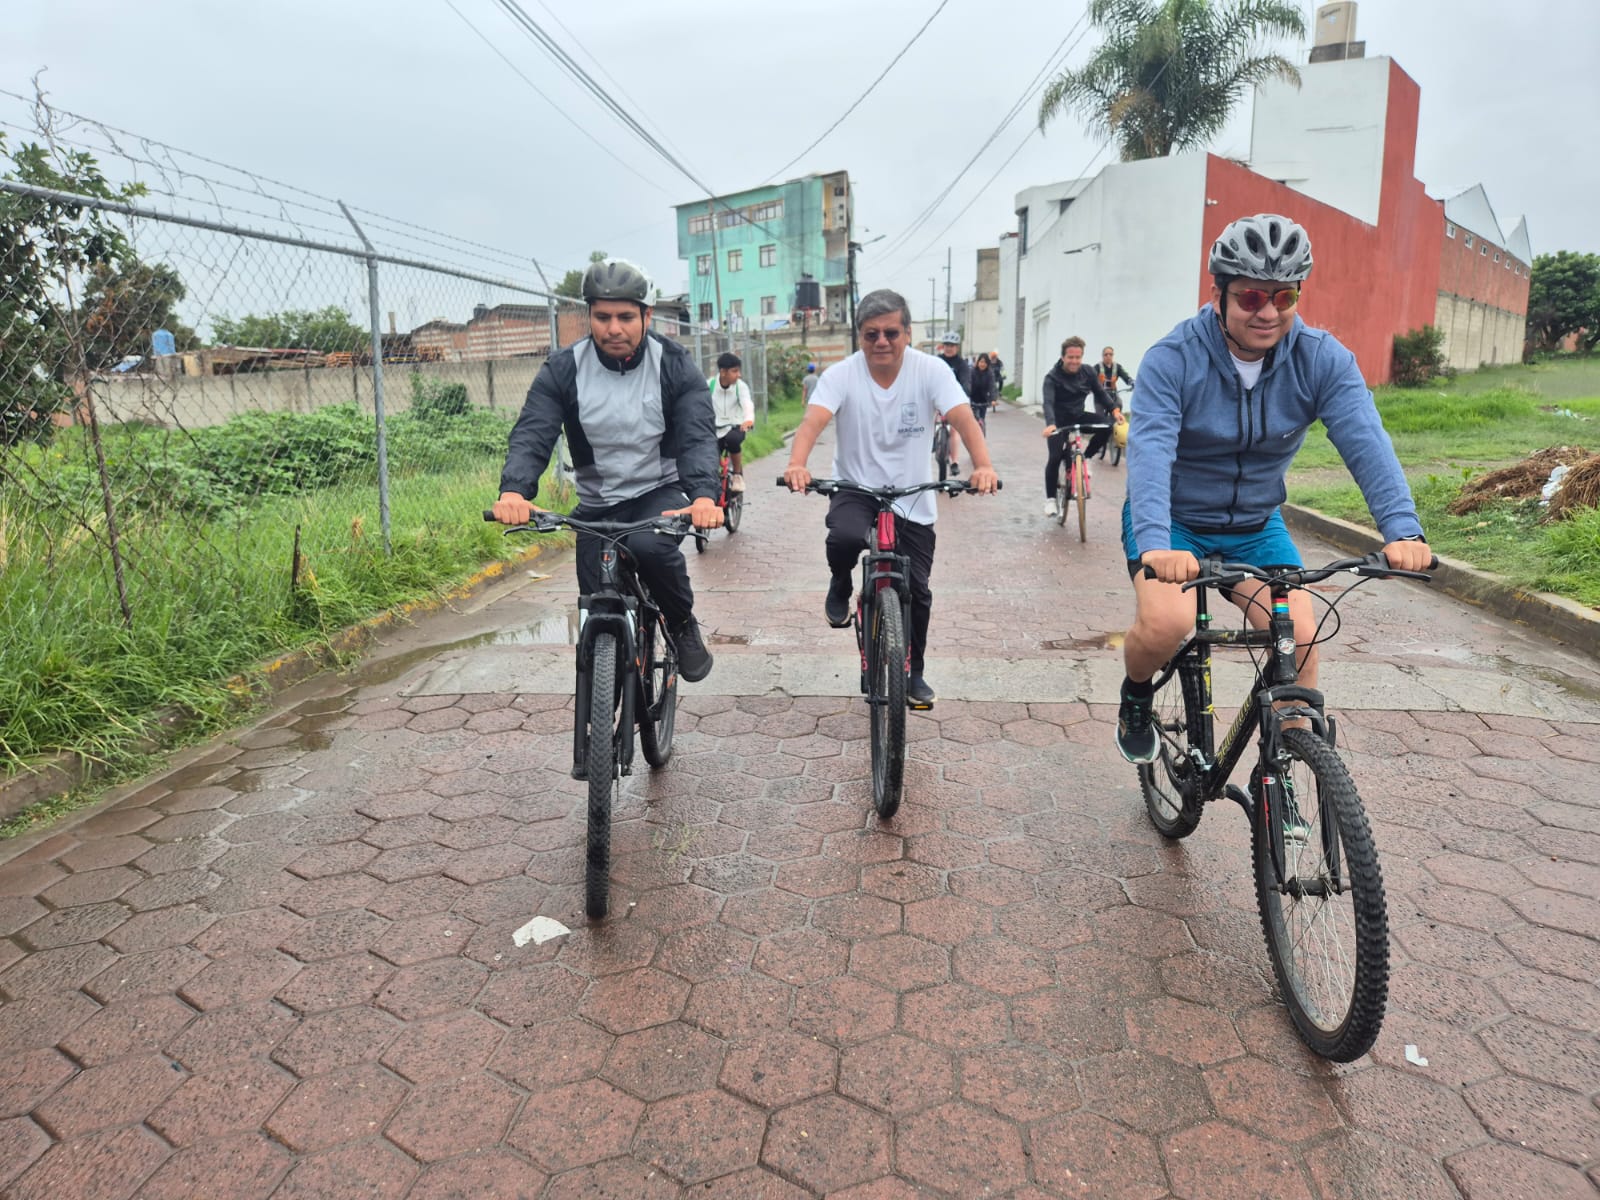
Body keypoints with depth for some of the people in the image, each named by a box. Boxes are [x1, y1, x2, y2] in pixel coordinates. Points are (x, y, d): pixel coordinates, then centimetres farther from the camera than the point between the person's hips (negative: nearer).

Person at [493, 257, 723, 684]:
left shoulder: (674, 366, -11)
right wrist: (514, 492, -41)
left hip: (659, 494, -2)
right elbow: (531, 436, -19)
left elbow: (698, 437, -22)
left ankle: (683, 626, -6)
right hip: (596, 505, 2)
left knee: (650, 546, -35)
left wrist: (705, 496, -43)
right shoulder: (562, 370, -9)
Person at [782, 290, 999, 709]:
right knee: (845, 538, -35)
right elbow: (813, 422, -27)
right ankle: (840, 587, 2)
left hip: (912, 497, 2)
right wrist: (797, 465, -48)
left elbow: (964, 420, -23)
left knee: (917, 591, 5)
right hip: (855, 489, -1)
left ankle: (914, 672, 29)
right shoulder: (841, 375, -12)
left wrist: (983, 467, -43)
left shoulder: (930, 371, -11)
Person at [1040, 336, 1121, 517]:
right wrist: (1050, 424, -50)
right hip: (1060, 420, -3)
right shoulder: (1052, 376, -19)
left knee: (1107, 425, -22)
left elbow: (1100, 392, -3)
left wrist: (1114, 409, -21)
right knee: (1055, 457, -16)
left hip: (1079, 416, 4)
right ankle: (1051, 498, 0)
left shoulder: (1087, 372, -7)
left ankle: (1084, 458, -1)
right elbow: (1048, 402, -31)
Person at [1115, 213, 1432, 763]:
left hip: (1256, 526, 3)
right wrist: (1155, 544, -49)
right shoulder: (1172, 359, -19)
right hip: (1172, 518, -3)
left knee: (1300, 639, -15)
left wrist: (1401, 528, -38)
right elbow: (1149, 451, -32)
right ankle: (1134, 698, 6)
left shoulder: (1323, 359, -10)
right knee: (1167, 623, -28)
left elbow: (1365, 442, -21)